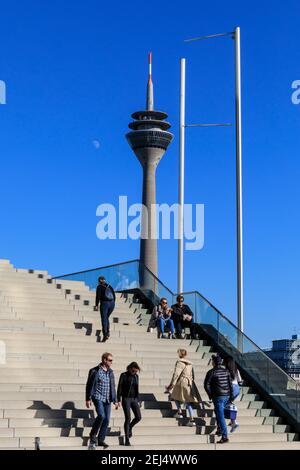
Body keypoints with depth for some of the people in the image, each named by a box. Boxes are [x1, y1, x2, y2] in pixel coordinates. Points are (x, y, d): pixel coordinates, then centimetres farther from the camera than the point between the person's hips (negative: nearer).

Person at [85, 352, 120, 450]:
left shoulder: (110, 372, 11)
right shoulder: (95, 371, -5)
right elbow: (89, 385, -4)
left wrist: (115, 400, 12)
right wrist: (88, 399, -9)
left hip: (107, 399, 6)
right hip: (98, 397, -6)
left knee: (107, 419, 1)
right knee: (101, 415, -23)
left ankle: (101, 440, 12)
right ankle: (93, 435, -3)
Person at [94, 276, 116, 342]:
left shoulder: (99, 287, 2)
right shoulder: (109, 286, 18)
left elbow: (98, 296, -8)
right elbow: (114, 296, 13)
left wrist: (96, 305, -8)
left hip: (104, 303, -5)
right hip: (112, 303, 5)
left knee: (104, 320, -2)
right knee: (106, 318, 22)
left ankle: (105, 335, -15)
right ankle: (107, 333, 10)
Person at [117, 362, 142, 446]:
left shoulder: (136, 376, 9)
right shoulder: (123, 375, -6)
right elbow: (119, 388, -6)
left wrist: (138, 400, 14)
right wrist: (118, 400, -11)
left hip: (134, 399, 5)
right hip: (126, 399, -5)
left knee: (138, 417, -4)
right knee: (128, 418, -9)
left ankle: (129, 428, 27)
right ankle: (127, 440, 0)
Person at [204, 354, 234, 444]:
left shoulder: (211, 372, -8)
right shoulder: (226, 371, 7)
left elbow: (206, 385, -10)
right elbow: (230, 384, 6)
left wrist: (210, 395, 4)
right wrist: (231, 396, 10)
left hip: (217, 396, -6)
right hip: (226, 396, 6)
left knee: (220, 417, -6)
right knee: (218, 411, 28)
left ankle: (225, 437, -11)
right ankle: (220, 429, 27)